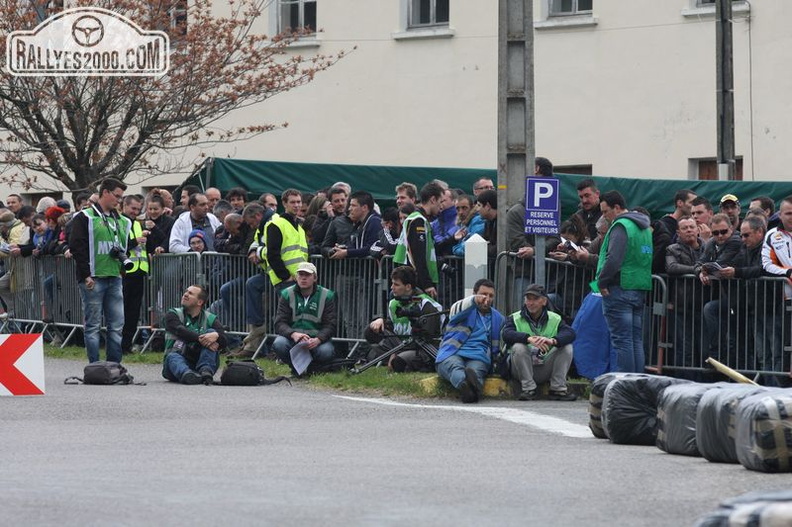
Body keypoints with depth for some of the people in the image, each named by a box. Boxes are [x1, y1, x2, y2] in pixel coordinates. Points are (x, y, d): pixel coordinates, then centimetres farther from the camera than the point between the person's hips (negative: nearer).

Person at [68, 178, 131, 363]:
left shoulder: (121, 221, 17)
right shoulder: (85, 217, -3)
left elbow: (125, 245, 28)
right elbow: (76, 247, -9)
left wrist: (122, 254, 5)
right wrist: (86, 275, -15)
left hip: (114, 278, 6)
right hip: (93, 279, -6)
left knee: (117, 325, 4)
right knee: (93, 325, -2)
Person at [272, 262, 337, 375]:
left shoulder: (326, 296, 0)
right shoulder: (287, 295, 1)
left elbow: (330, 325, -5)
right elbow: (280, 323, -7)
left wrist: (318, 339, -27)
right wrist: (293, 334, -30)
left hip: (316, 338, -1)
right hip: (292, 337, 1)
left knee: (326, 352, -34)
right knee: (279, 345, -33)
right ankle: (295, 366, -1)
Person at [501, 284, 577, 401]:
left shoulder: (555, 319, 5)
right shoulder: (514, 318, 0)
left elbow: (570, 333, -13)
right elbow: (507, 334, -21)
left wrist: (553, 341, -35)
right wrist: (529, 339, -39)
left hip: (545, 371, 2)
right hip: (522, 369, -2)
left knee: (567, 347, -14)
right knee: (518, 347, -29)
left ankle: (558, 389, -13)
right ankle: (528, 389, -21)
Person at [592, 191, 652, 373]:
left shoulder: (620, 227, -12)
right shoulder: (644, 228, 18)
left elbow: (613, 259, -23)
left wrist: (602, 282, -13)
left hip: (620, 289, -9)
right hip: (640, 290, 9)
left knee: (622, 340, -7)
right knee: (636, 340, 11)